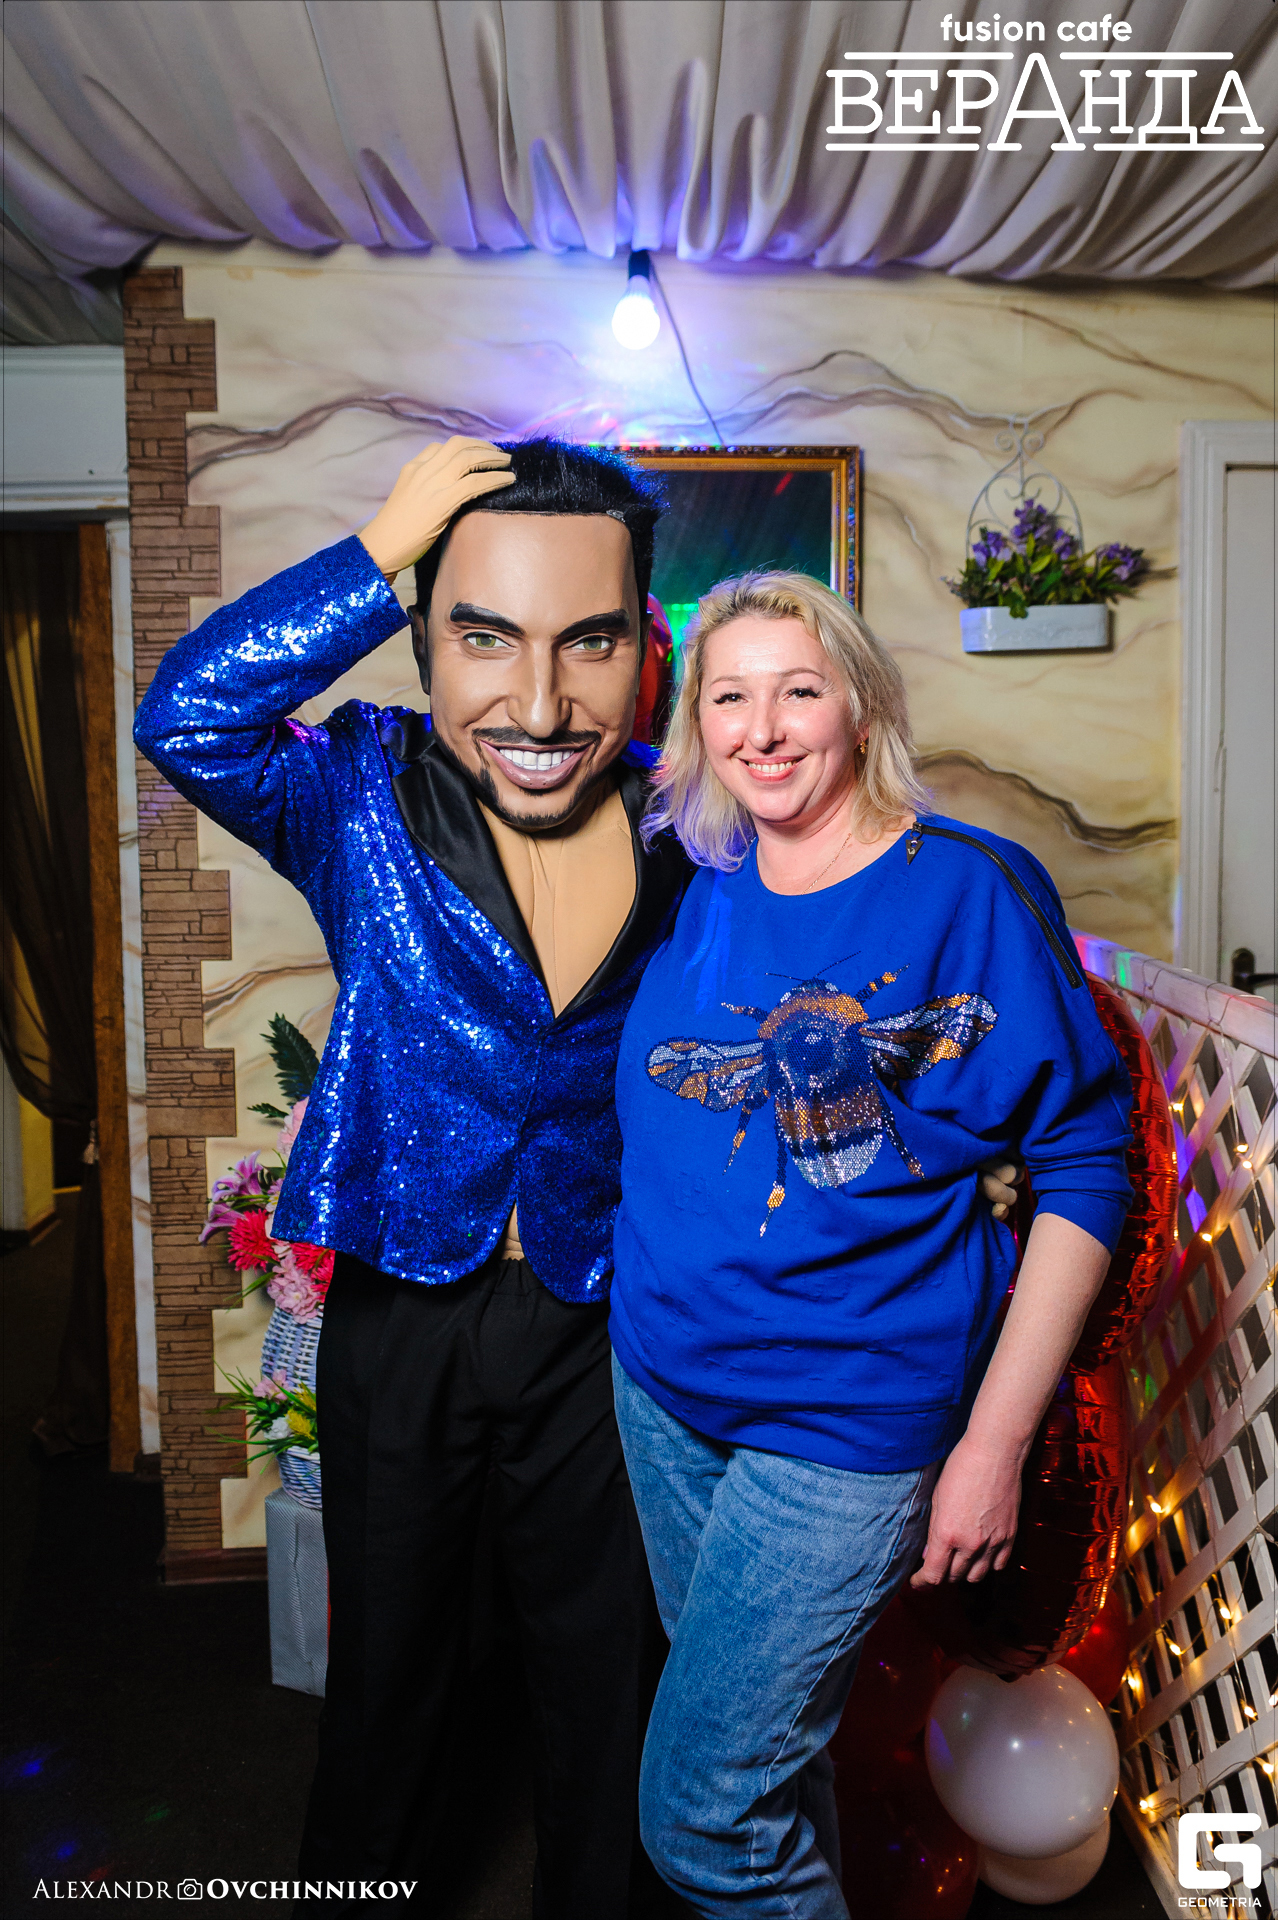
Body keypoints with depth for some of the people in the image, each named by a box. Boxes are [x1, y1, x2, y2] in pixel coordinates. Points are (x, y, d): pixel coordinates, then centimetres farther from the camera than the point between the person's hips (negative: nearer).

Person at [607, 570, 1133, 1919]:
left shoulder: (969, 889, -13)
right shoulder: (692, 893, 2)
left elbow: (1084, 1167, -11)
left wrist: (993, 1442, -13)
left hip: (850, 1417, -5)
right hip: (662, 1382, 5)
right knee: (764, 1740, 23)